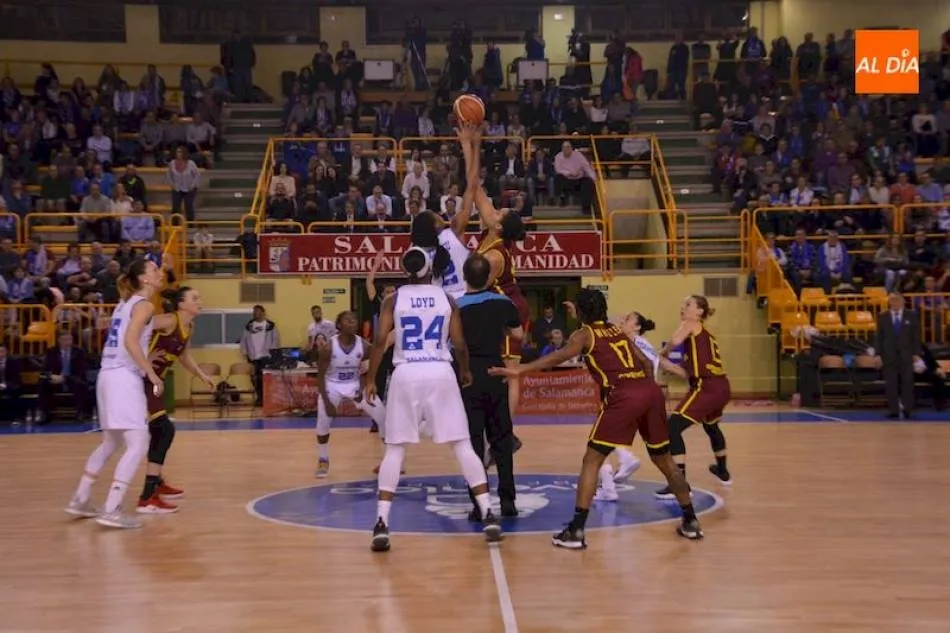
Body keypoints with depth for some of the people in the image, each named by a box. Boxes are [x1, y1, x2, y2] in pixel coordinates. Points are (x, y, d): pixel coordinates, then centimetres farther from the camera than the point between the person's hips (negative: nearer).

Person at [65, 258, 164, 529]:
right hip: (124, 378, -10)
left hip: (108, 375, 10)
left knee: (111, 442, 22)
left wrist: (145, 360, 23)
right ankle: (111, 510, -15)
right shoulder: (144, 304, -8)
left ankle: (80, 500, 29)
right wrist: (151, 373, -17)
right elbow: (130, 341, -20)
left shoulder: (126, 303, 19)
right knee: (138, 445, -10)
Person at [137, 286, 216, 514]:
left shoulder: (189, 326, 9)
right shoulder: (169, 321, -18)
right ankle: (147, 499, -13)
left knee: (159, 431, 22)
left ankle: (157, 484, 41)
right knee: (164, 430, -13)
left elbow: (183, 355, 28)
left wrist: (202, 375, 29)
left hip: (153, 382, 10)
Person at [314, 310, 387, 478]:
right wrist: (327, 402, -20)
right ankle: (323, 461, 10)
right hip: (333, 385, -2)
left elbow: (366, 371, -2)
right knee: (323, 422, -16)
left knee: (384, 418, -7)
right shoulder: (328, 347, -23)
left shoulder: (363, 346, -17)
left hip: (355, 384, 2)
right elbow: (321, 376, -16)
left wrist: (362, 389, -17)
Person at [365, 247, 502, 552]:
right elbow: (460, 345, 5)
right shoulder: (446, 299, 7)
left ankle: (382, 523, -1)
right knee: (462, 445, 6)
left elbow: (380, 340, -4)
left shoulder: (393, 300, 5)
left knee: (395, 449, 8)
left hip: (406, 375, 0)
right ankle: (488, 516, 4)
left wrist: (370, 379, 4)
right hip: (441, 373, 0)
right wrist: (465, 371, 24)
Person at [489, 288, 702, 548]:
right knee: (663, 458, 22)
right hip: (651, 391, 6)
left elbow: (560, 357, -10)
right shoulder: (618, 331, 26)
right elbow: (647, 364, 25)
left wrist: (520, 369, -15)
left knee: (592, 461, 2)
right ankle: (691, 521, 30)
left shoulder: (583, 334, 9)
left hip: (623, 396, -6)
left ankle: (576, 530, -4)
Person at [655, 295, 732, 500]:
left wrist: (663, 353, -1)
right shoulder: (705, 335, 25)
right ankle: (723, 472, 56)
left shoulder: (691, 324, 2)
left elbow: (675, 341, -20)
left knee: (673, 427, -12)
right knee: (711, 426, 35)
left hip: (707, 387, -10)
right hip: (722, 387, 10)